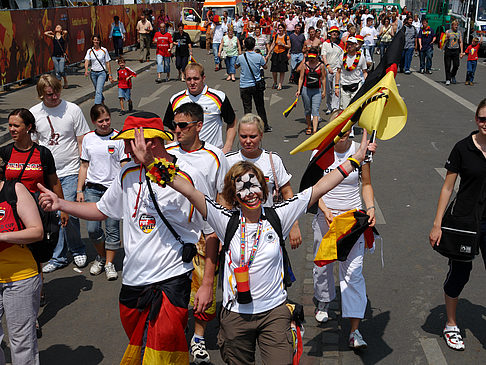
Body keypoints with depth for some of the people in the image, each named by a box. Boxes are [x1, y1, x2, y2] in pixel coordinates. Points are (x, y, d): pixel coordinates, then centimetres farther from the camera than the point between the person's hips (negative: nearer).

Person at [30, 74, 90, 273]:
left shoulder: (72, 110, -4)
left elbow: (83, 142, 0)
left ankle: (77, 250, 16)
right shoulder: (33, 113, 3)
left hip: (70, 172, -3)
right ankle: (58, 257, 22)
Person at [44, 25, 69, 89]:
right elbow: (45, 33, -1)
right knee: (57, 71, 2)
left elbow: (66, 32, -18)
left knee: (61, 70, -12)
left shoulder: (63, 36, 3)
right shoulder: (53, 36, 9)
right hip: (55, 56, 3)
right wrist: (51, 32, 13)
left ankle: (66, 82, 10)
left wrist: (62, 32, 4)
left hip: (61, 56, -3)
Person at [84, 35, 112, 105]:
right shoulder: (90, 51, 2)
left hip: (102, 73, -4)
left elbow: (107, 63, 1)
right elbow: (87, 61, -10)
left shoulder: (104, 50, -2)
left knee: (98, 91, -17)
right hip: (93, 73, 4)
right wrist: (86, 70, -29)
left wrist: (110, 74, 0)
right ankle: (102, 102, 41)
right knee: (97, 91, 16)